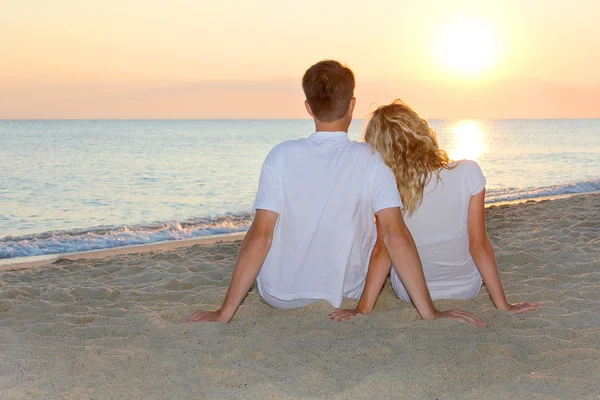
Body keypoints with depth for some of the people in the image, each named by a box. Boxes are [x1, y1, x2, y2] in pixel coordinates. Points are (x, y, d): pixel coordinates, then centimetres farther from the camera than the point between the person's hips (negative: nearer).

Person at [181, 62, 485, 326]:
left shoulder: (281, 156, -15)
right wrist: (430, 313, -18)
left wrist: (224, 313, -15)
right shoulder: (371, 162, -15)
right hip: (345, 294, 0)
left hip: (280, 296, 1)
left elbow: (260, 237, -19)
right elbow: (396, 237, -22)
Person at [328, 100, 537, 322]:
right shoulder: (468, 173, -19)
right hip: (467, 290, 0)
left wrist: (362, 309, -15)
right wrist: (503, 305, -8)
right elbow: (479, 245, -16)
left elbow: (383, 251, -21)